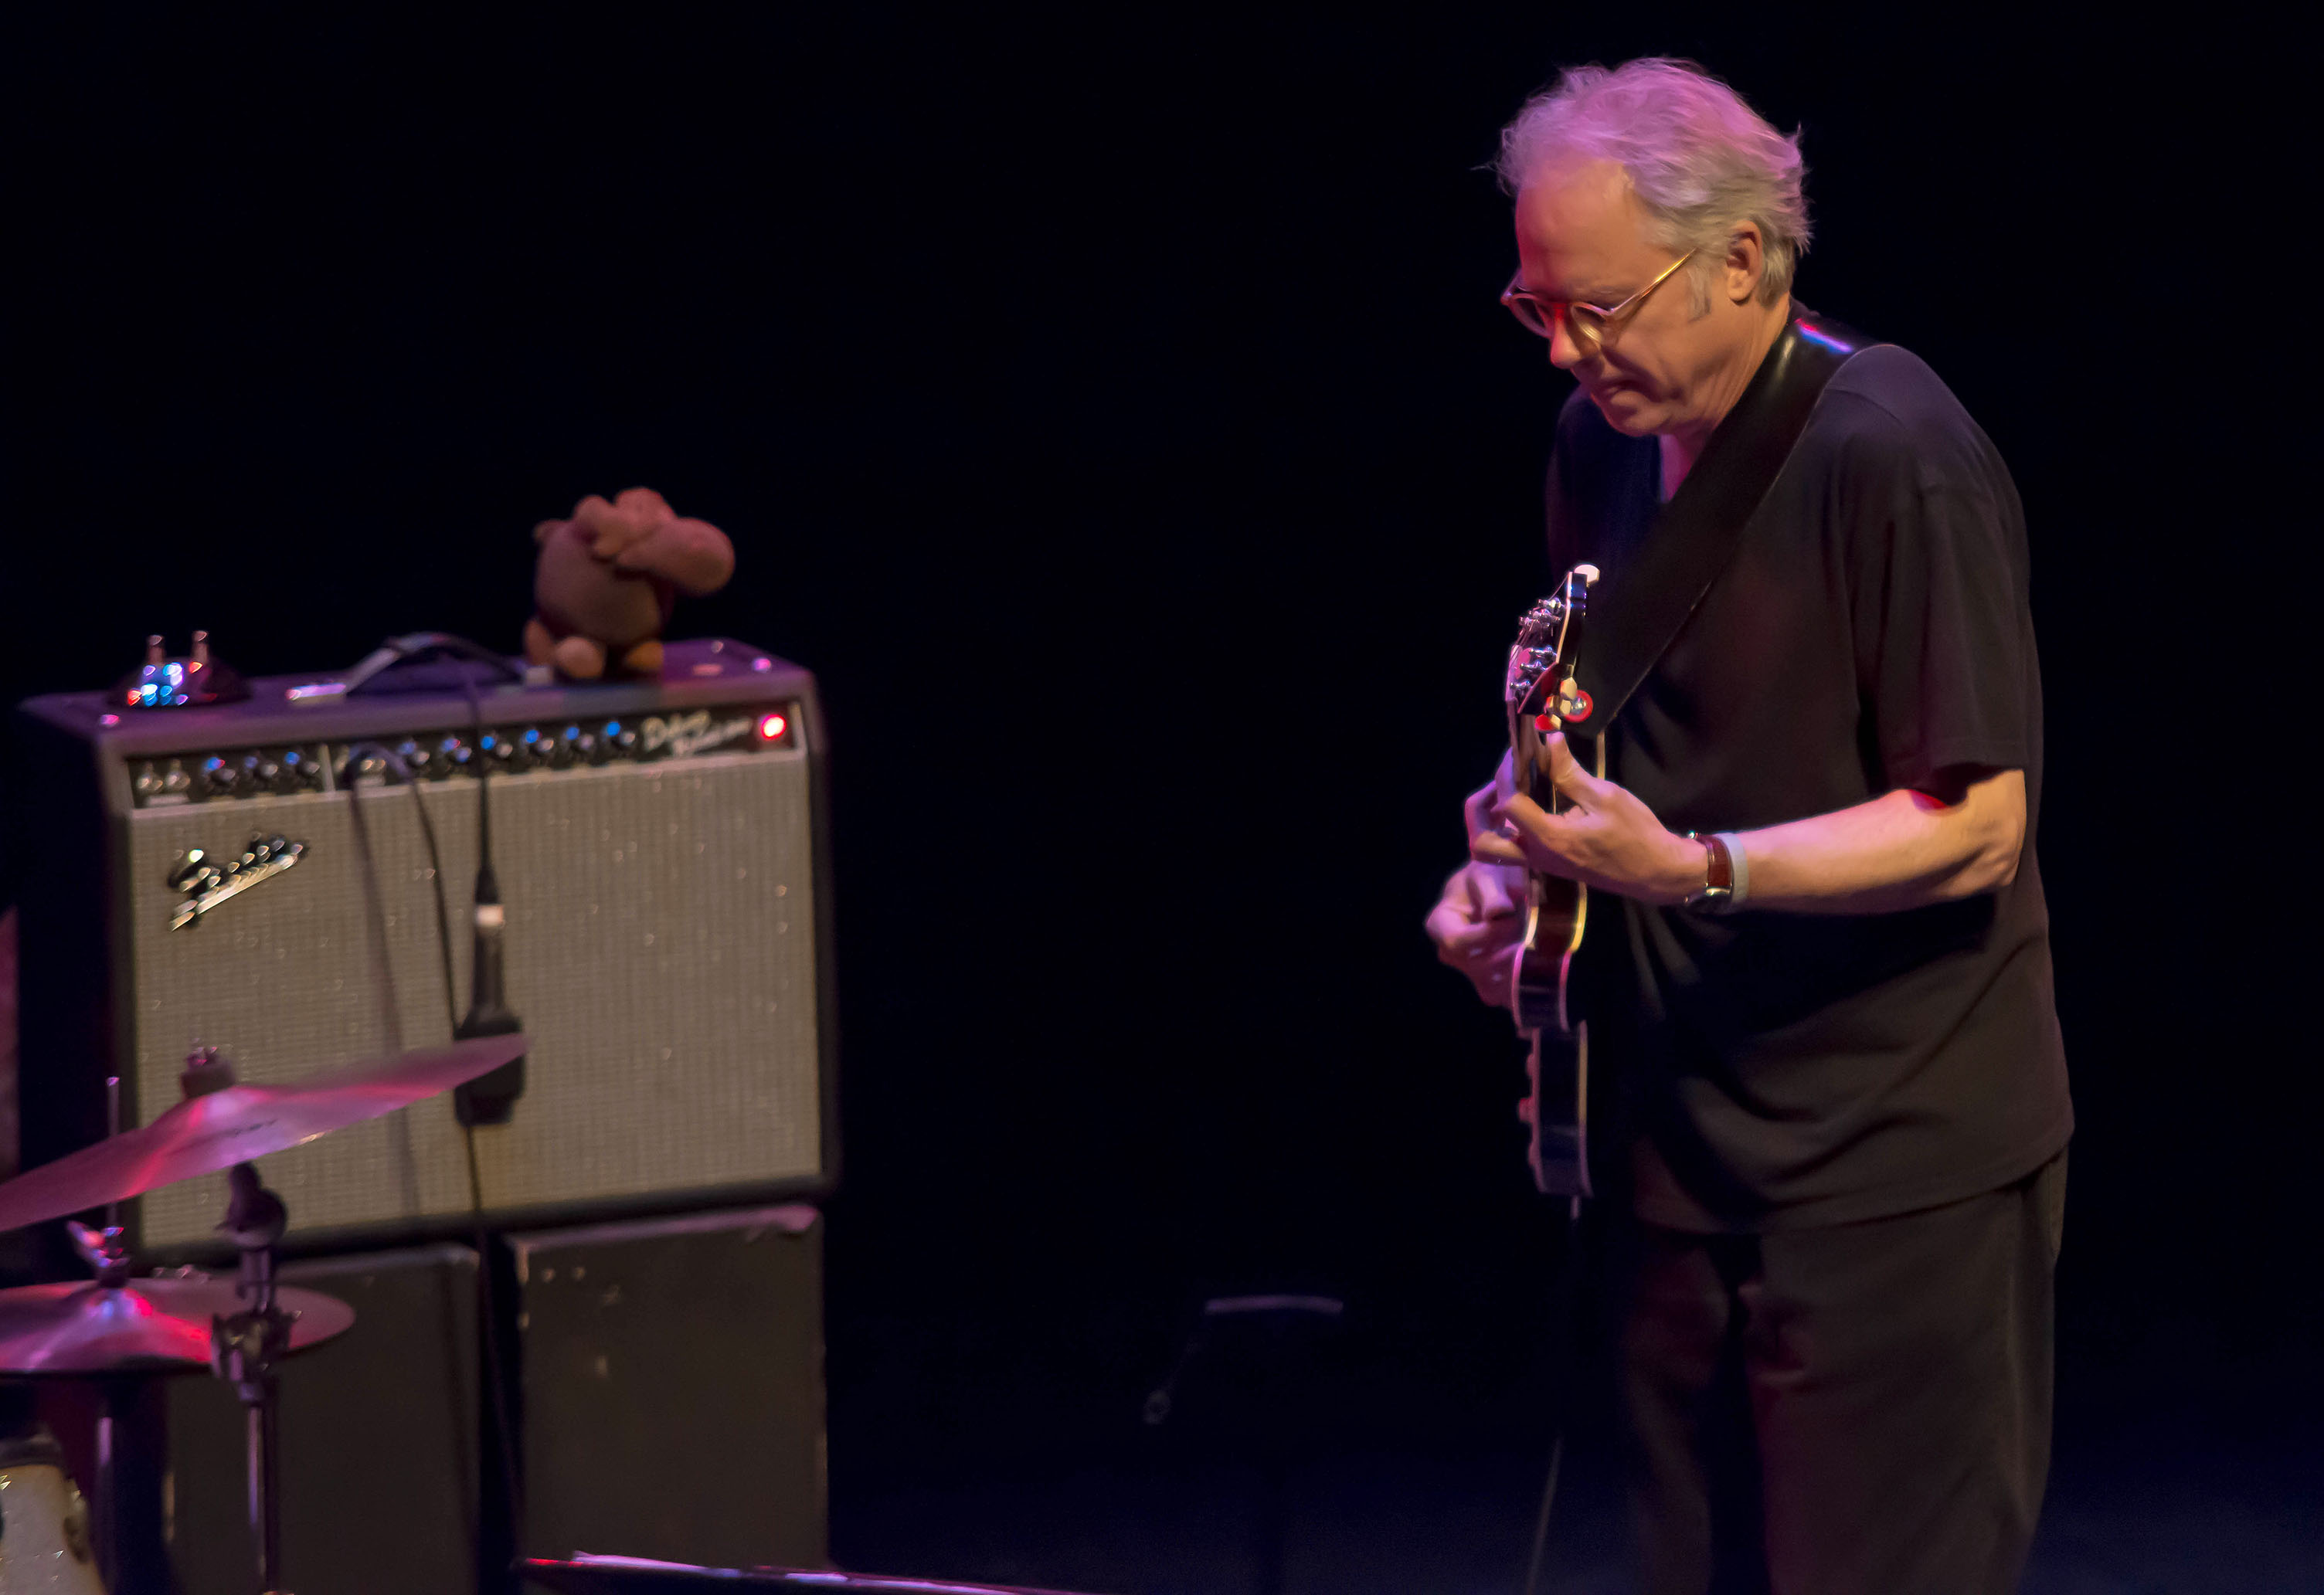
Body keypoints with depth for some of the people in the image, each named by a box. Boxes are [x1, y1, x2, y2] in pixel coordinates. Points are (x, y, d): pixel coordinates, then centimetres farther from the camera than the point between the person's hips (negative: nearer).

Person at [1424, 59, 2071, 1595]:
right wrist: (1514, 855, 3)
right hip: (1685, 1155, 8)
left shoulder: (1896, 459, -18)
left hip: (1898, 1167, -8)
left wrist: (1685, 867, -29)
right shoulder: (1607, 441, 7)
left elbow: (1975, 826, -20)